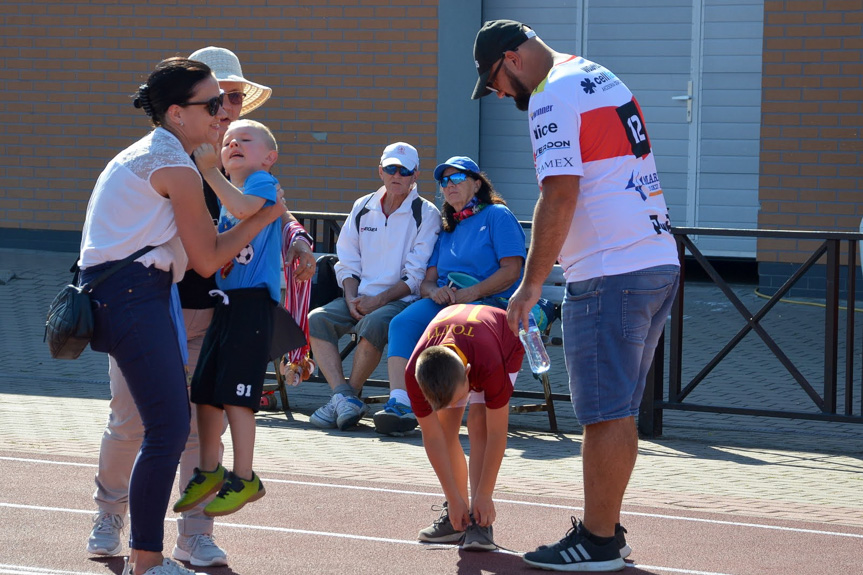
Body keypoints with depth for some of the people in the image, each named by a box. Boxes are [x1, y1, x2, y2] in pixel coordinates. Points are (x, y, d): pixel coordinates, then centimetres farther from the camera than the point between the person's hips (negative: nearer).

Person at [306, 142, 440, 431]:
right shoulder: (363, 207, 15)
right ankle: (345, 397, -30)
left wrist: (378, 300, -15)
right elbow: (347, 262, 14)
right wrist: (352, 299, -4)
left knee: (373, 323, -36)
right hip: (359, 298, 5)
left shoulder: (426, 214, 0)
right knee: (317, 319, -22)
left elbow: (416, 276, -6)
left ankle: (348, 395, -20)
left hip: (401, 300, -5)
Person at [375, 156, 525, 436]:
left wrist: (471, 293, -17)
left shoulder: (497, 215, 6)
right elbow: (427, 281, 19)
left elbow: (511, 270, -6)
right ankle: (399, 401, -40)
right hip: (445, 303, 6)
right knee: (402, 323, -25)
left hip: (489, 303, -6)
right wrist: (434, 290, -7)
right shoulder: (447, 230, 27)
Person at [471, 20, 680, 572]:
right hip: (660, 263, 10)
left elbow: (560, 196, -17)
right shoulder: (603, 78, 20)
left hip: (612, 274, -10)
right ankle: (606, 528, 20)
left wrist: (531, 283, -12)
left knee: (607, 415, -5)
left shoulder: (553, 98, -9)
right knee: (619, 412, 14)